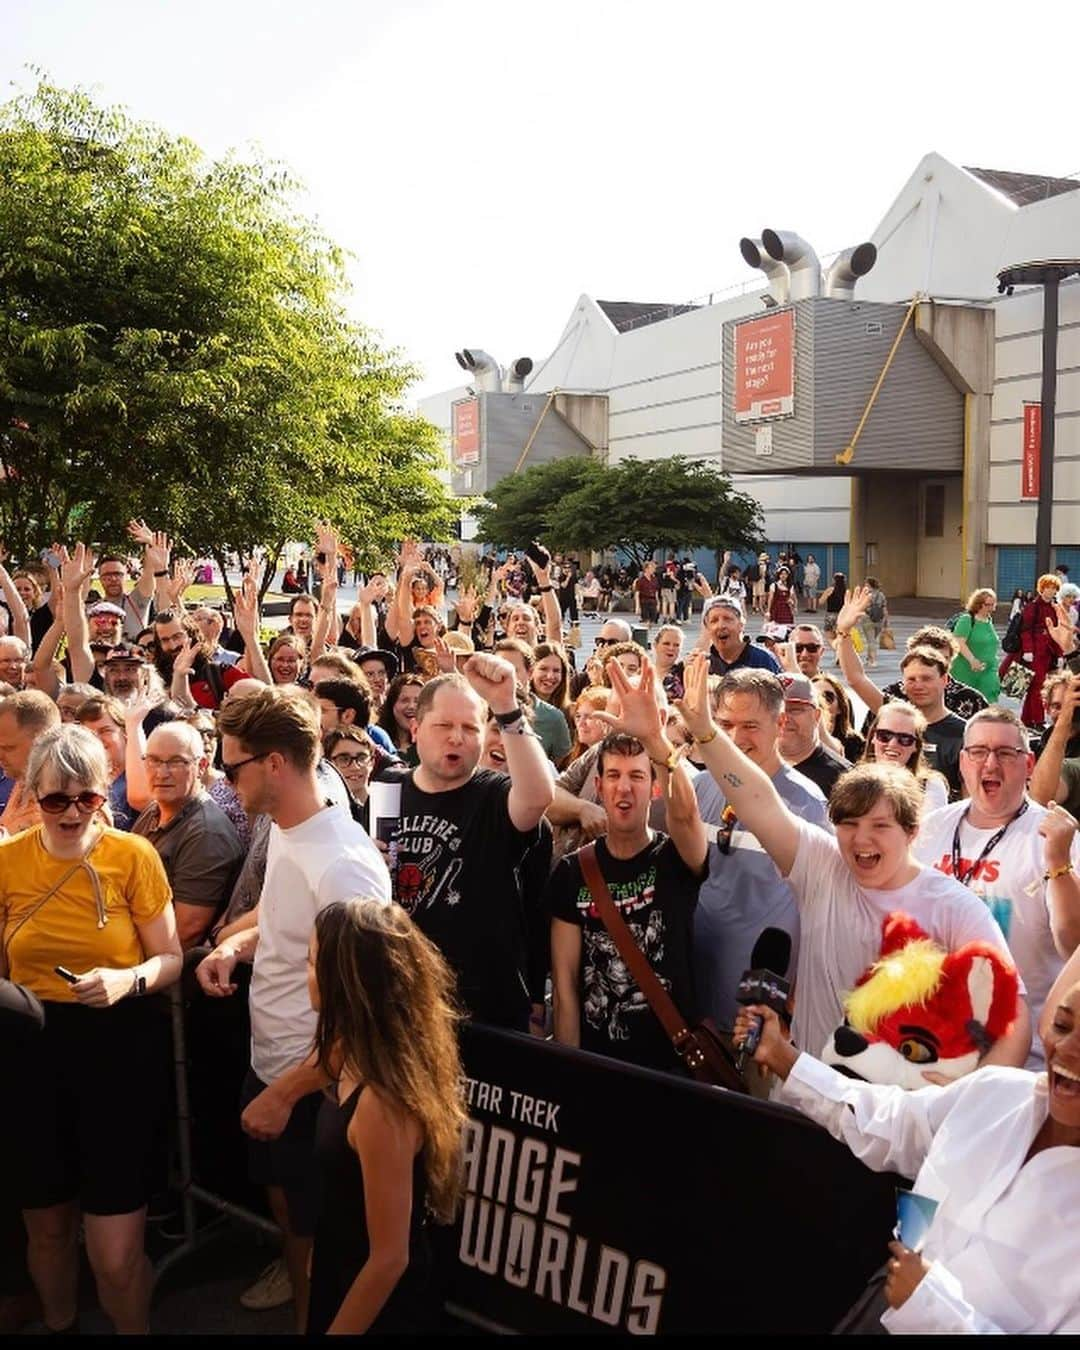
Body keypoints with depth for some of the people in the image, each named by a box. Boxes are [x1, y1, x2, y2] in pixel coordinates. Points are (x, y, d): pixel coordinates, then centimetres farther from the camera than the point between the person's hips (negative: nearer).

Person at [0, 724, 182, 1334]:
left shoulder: (134, 856, -8)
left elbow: (170, 959, -4)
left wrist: (129, 979, -22)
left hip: (119, 1050, -3)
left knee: (117, 1255, -3)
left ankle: (134, 1329, 25)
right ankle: (59, 1324, 47)